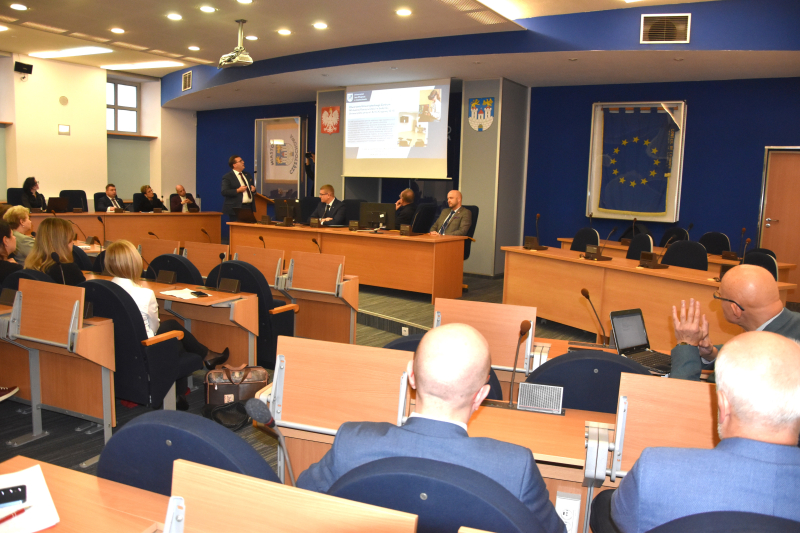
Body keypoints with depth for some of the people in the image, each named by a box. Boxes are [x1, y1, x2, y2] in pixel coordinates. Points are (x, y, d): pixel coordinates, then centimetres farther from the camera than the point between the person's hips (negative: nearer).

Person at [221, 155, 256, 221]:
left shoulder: (247, 175, 18)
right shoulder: (227, 177, -5)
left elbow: (252, 186, 29)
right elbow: (224, 192, -14)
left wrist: (253, 189, 4)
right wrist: (238, 190, -20)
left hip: (249, 208, 6)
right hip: (236, 208, -6)